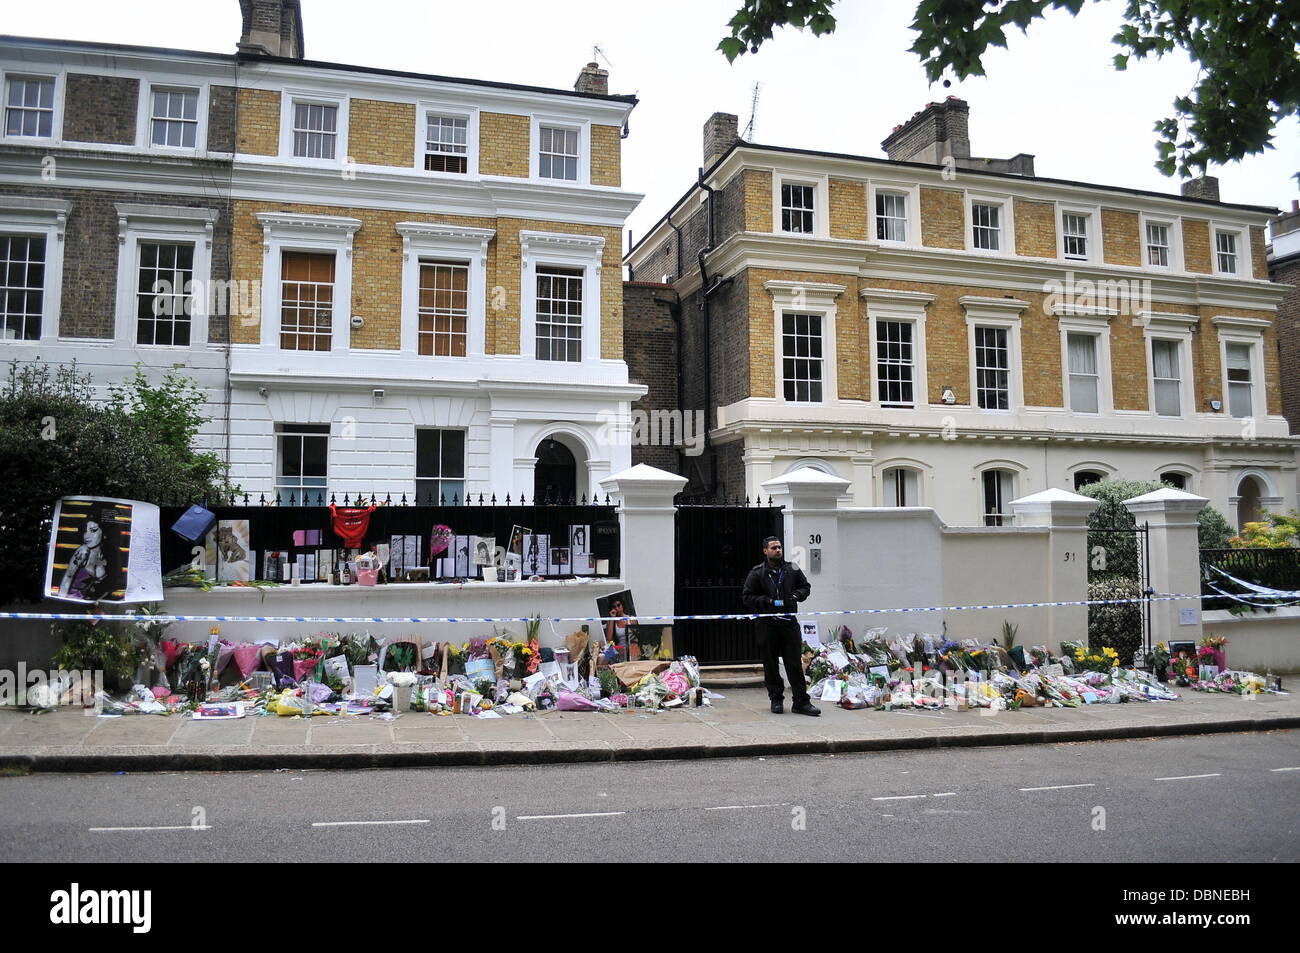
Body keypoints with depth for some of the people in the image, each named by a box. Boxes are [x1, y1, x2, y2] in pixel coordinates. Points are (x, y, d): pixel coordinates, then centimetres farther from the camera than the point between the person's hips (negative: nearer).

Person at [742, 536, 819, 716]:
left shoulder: (792, 569, 8)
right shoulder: (757, 573, -1)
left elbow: (805, 586, 20)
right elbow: (747, 597, -3)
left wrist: (796, 596, -1)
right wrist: (768, 601, -14)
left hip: (789, 622, 2)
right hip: (766, 625, -2)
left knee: (795, 663, 1)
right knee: (771, 665, 6)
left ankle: (801, 702, 4)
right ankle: (776, 700, 18)